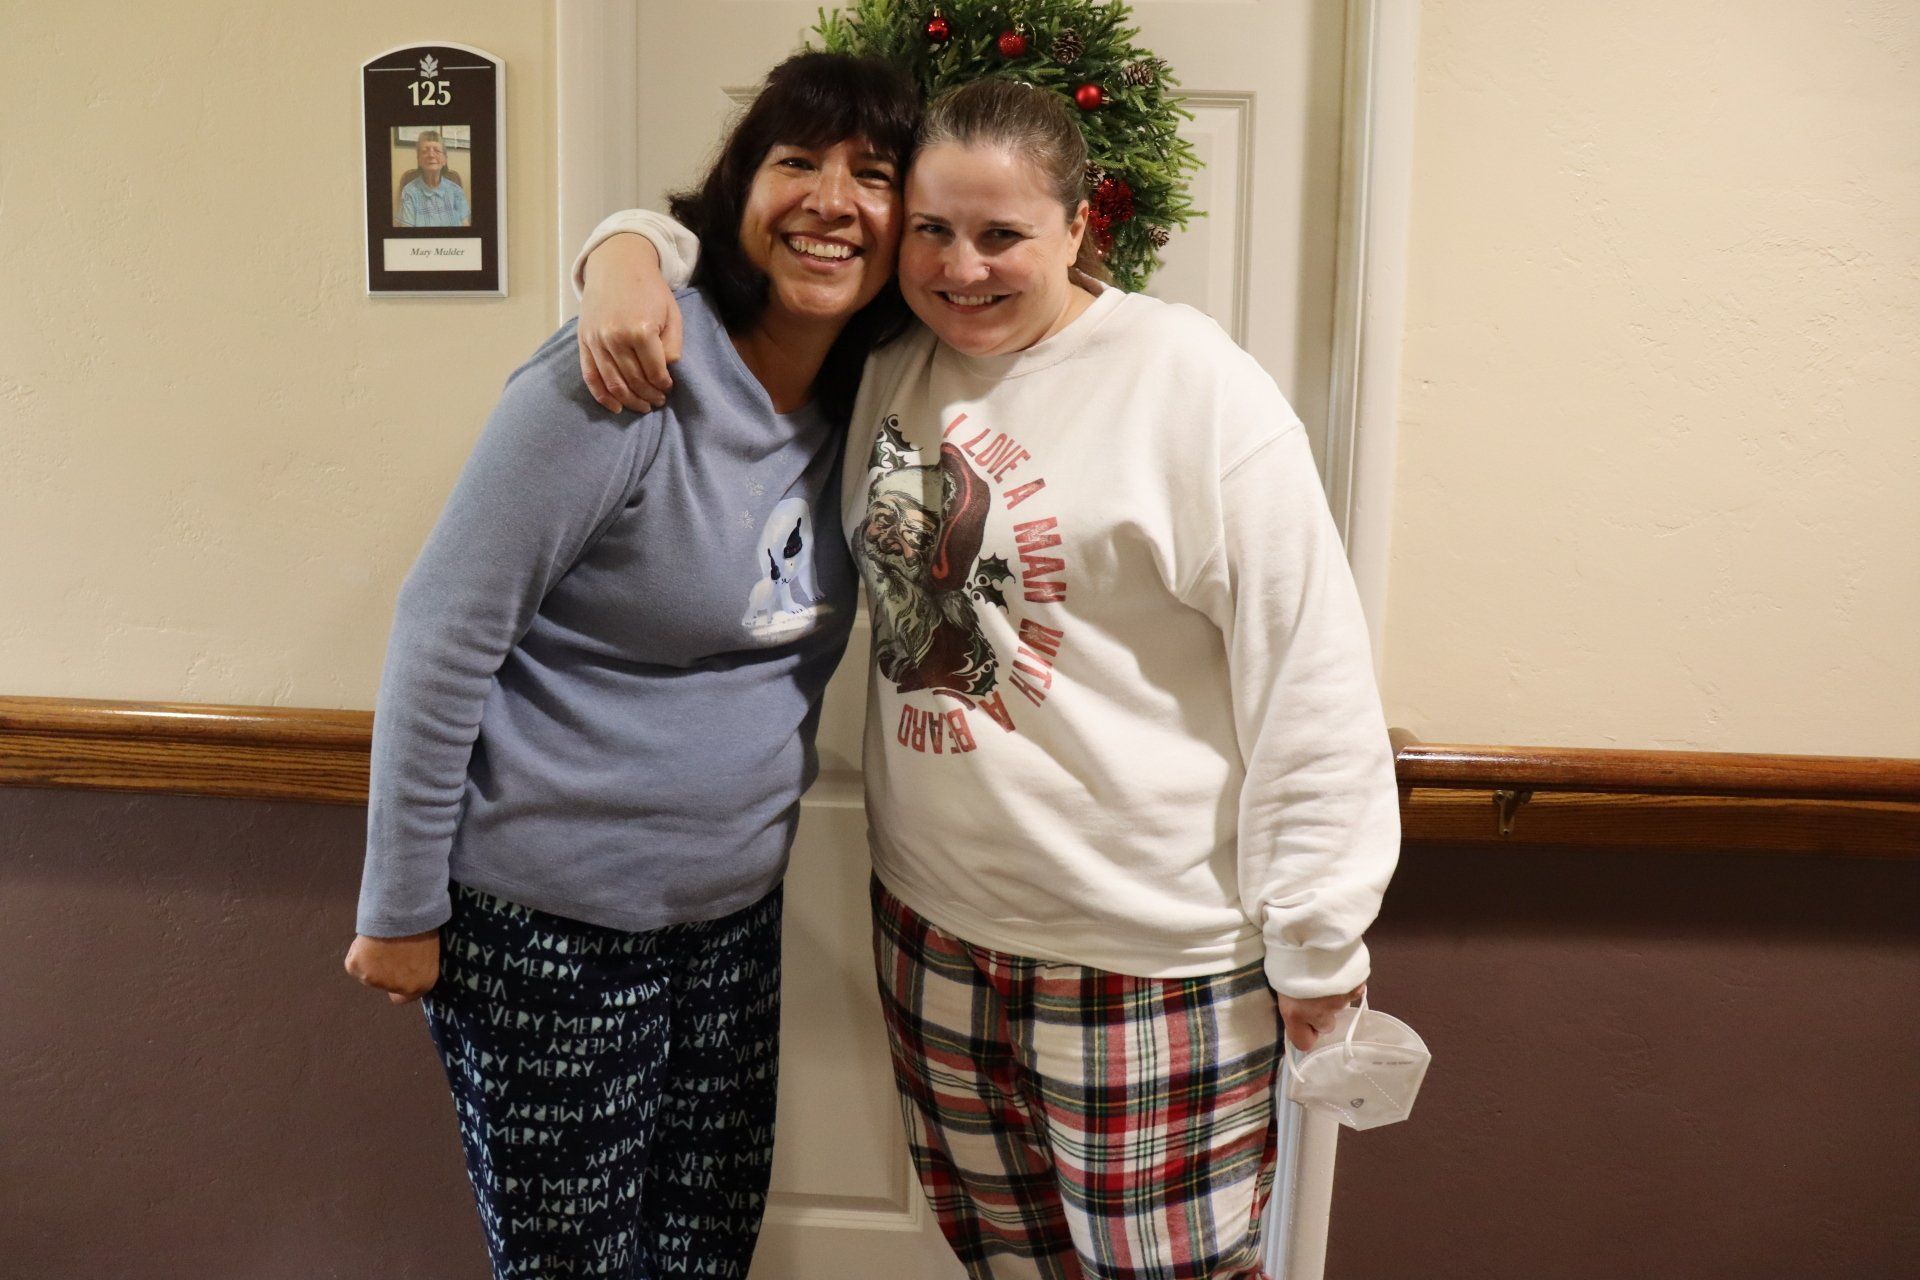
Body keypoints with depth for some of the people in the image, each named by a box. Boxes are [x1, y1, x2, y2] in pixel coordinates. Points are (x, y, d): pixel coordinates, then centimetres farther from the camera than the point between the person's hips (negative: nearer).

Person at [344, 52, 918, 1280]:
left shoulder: (854, 400, 1)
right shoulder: (622, 384, -20)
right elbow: (442, 643, -17)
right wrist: (401, 911, -11)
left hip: (736, 911, 6)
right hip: (549, 923, -6)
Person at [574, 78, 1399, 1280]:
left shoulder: (1191, 383, -13)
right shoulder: (884, 363, 4)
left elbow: (1310, 676, -14)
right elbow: (712, 234, 18)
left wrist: (1317, 940, -11)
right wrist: (626, 254, -6)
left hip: (1150, 961, -5)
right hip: (934, 924, 6)